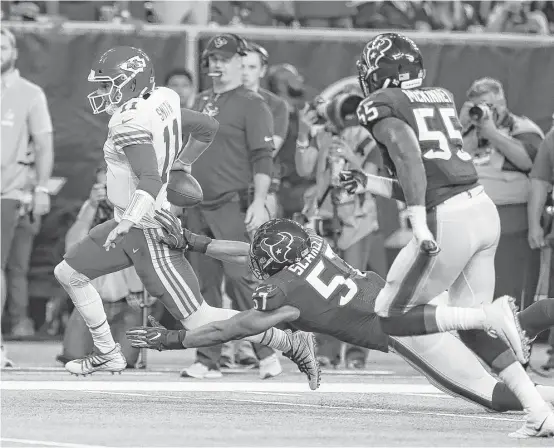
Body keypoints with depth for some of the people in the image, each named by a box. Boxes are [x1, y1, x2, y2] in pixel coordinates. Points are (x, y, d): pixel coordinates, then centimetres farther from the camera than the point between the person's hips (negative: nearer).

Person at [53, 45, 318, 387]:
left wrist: (127, 222, -43)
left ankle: (292, 344, -4)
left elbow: (151, 180, -33)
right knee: (69, 273, 14)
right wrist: (179, 165, 27)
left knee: (198, 320, -8)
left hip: (151, 231, -10)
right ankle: (108, 354, 23)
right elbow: (208, 127, 14)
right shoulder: (162, 101, 2)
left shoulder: (130, 124, -23)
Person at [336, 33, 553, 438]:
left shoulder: (381, 105, 1)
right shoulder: (442, 99, 22)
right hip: (484, 210, 8)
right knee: (472, 327, 18)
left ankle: (493, 314, -11)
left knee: (392, 317, 6)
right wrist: (370, 185, 32)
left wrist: (419, 225, -24)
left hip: (448, 223, -8)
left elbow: (408, 153, -18)